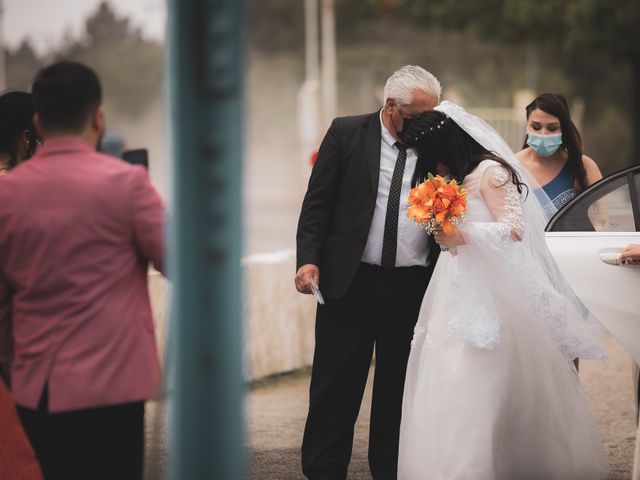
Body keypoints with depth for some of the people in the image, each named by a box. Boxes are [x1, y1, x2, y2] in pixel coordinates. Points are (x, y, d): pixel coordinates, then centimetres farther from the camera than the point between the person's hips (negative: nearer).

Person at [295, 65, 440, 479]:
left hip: (413, 287, 2)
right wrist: (309, 259, -10)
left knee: (398, 388, 8)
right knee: (336, 386, 2)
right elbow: (318, 201, 1)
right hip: (350, 281, -2)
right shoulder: (347, 134, 2)